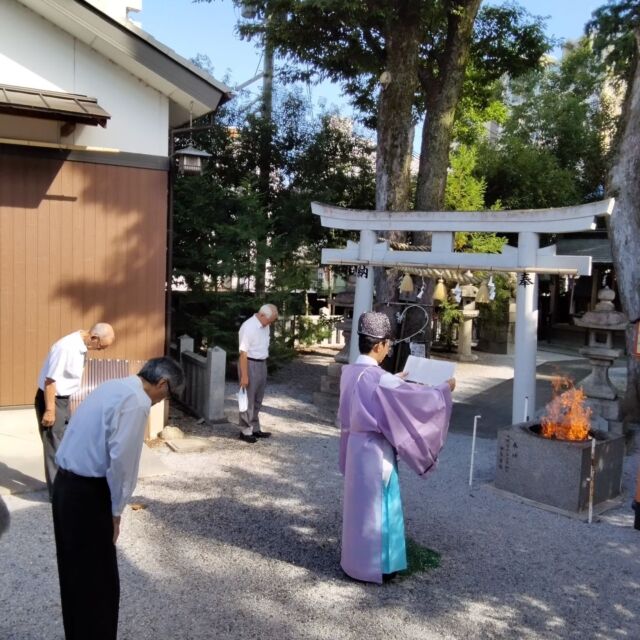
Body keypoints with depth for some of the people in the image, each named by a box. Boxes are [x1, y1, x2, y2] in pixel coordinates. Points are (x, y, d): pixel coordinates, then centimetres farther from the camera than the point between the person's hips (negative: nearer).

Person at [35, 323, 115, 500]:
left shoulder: (82, 346, 1)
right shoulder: (66, 347, -27)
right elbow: (50, 380, -25)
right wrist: (50, 410, -22)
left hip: (64, 399, 9)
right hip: (52, 399, -9)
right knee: (55, 446, 0)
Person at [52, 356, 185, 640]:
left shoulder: (112, 387, 12)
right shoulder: (137, 401, -17)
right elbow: (121, 460, -22)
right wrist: (116, 511, -9)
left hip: (66, 484, 10)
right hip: (87, 493, -10)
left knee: (75, 573, 23)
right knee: (99, 582, 6)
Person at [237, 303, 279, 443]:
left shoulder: (265, 326, 6)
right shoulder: (248, 327, -20)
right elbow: (243, 353, -20)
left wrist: (263, 365, 15)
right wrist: (244, 376, -20)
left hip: (262, 364, 8)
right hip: (250, 364, -8)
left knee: (257, 400, 16)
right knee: (248, 400, 1)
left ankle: (255, 429, 27)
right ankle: (245, 432, 11)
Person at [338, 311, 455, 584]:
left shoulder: (350, 372, 1)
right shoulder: (378, 378, -24)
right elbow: (416, 398, -18)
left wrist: (395, 380, 31)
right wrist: (444, 388, -2)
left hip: (356, 444, 8)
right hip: (375, 449, -8)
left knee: (359, 502, 19)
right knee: (376, 505, 6)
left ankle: (356, 559, 33)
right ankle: (374, 566, 19)